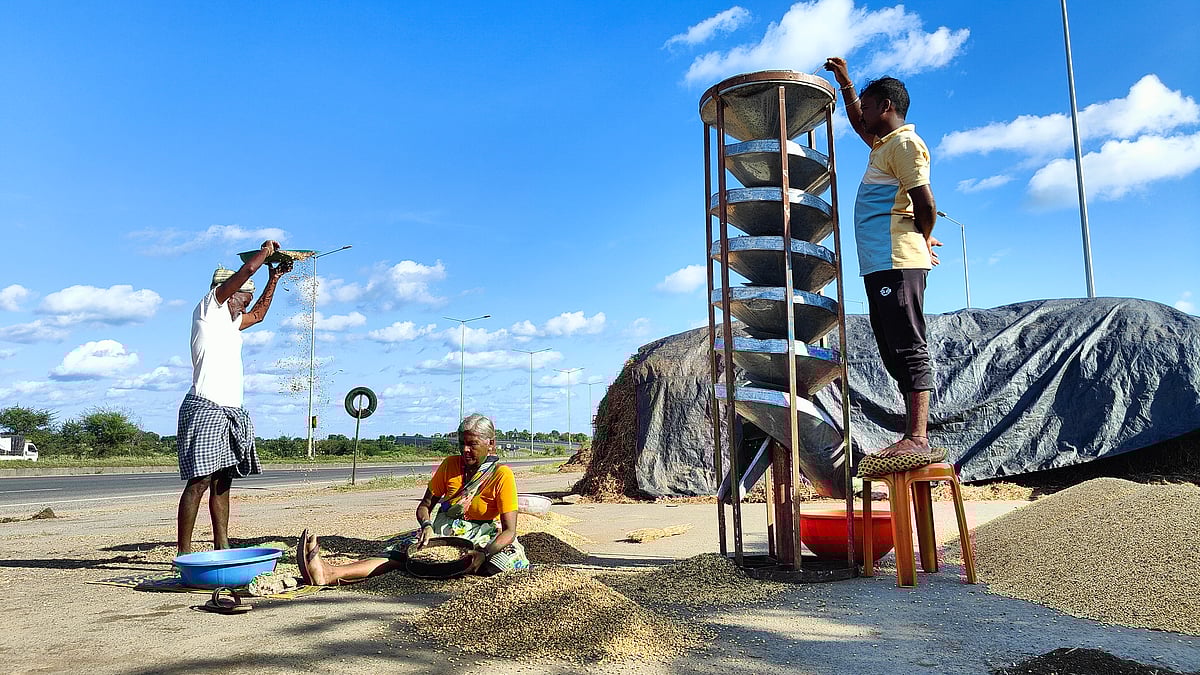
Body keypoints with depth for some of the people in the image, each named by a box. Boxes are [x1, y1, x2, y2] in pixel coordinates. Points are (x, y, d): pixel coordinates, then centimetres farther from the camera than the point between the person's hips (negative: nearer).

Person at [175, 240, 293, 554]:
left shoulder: (229, 321, 23)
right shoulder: (208, 309, 0)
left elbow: (258, 314, 41)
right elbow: (247, 269, -8)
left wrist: (274, 277, 38)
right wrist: (265, 250, 9)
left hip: (230, 411, 9)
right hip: (206, 408, -9)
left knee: (222, 481, 7)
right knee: (200, 481, -12)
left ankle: (222, 547, 9)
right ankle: (183, 552, -10)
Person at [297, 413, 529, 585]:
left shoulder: (502, 475, -13)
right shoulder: (450, 465, 2)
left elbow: (509, 531, -19)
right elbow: (424, 505, 5)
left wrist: (483, 555, -38)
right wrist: (427, 525, -20)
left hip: (483, 535, -3)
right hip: (444, 530, 4)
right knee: (399, 550, -22)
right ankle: (329, 573, -44)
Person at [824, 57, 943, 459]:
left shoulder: (904, 143, -5)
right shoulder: (883, 144, 24)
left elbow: (926, 205, -14)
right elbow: (858, 122, 45)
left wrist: (923, 240, 2)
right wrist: (844, 82, 40)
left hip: (897, 263, -10)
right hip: (879, 264, 10)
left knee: (908, 350, -12)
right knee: (895, 353, 7)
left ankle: (917, 438, -13)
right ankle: (914, 438, 10)